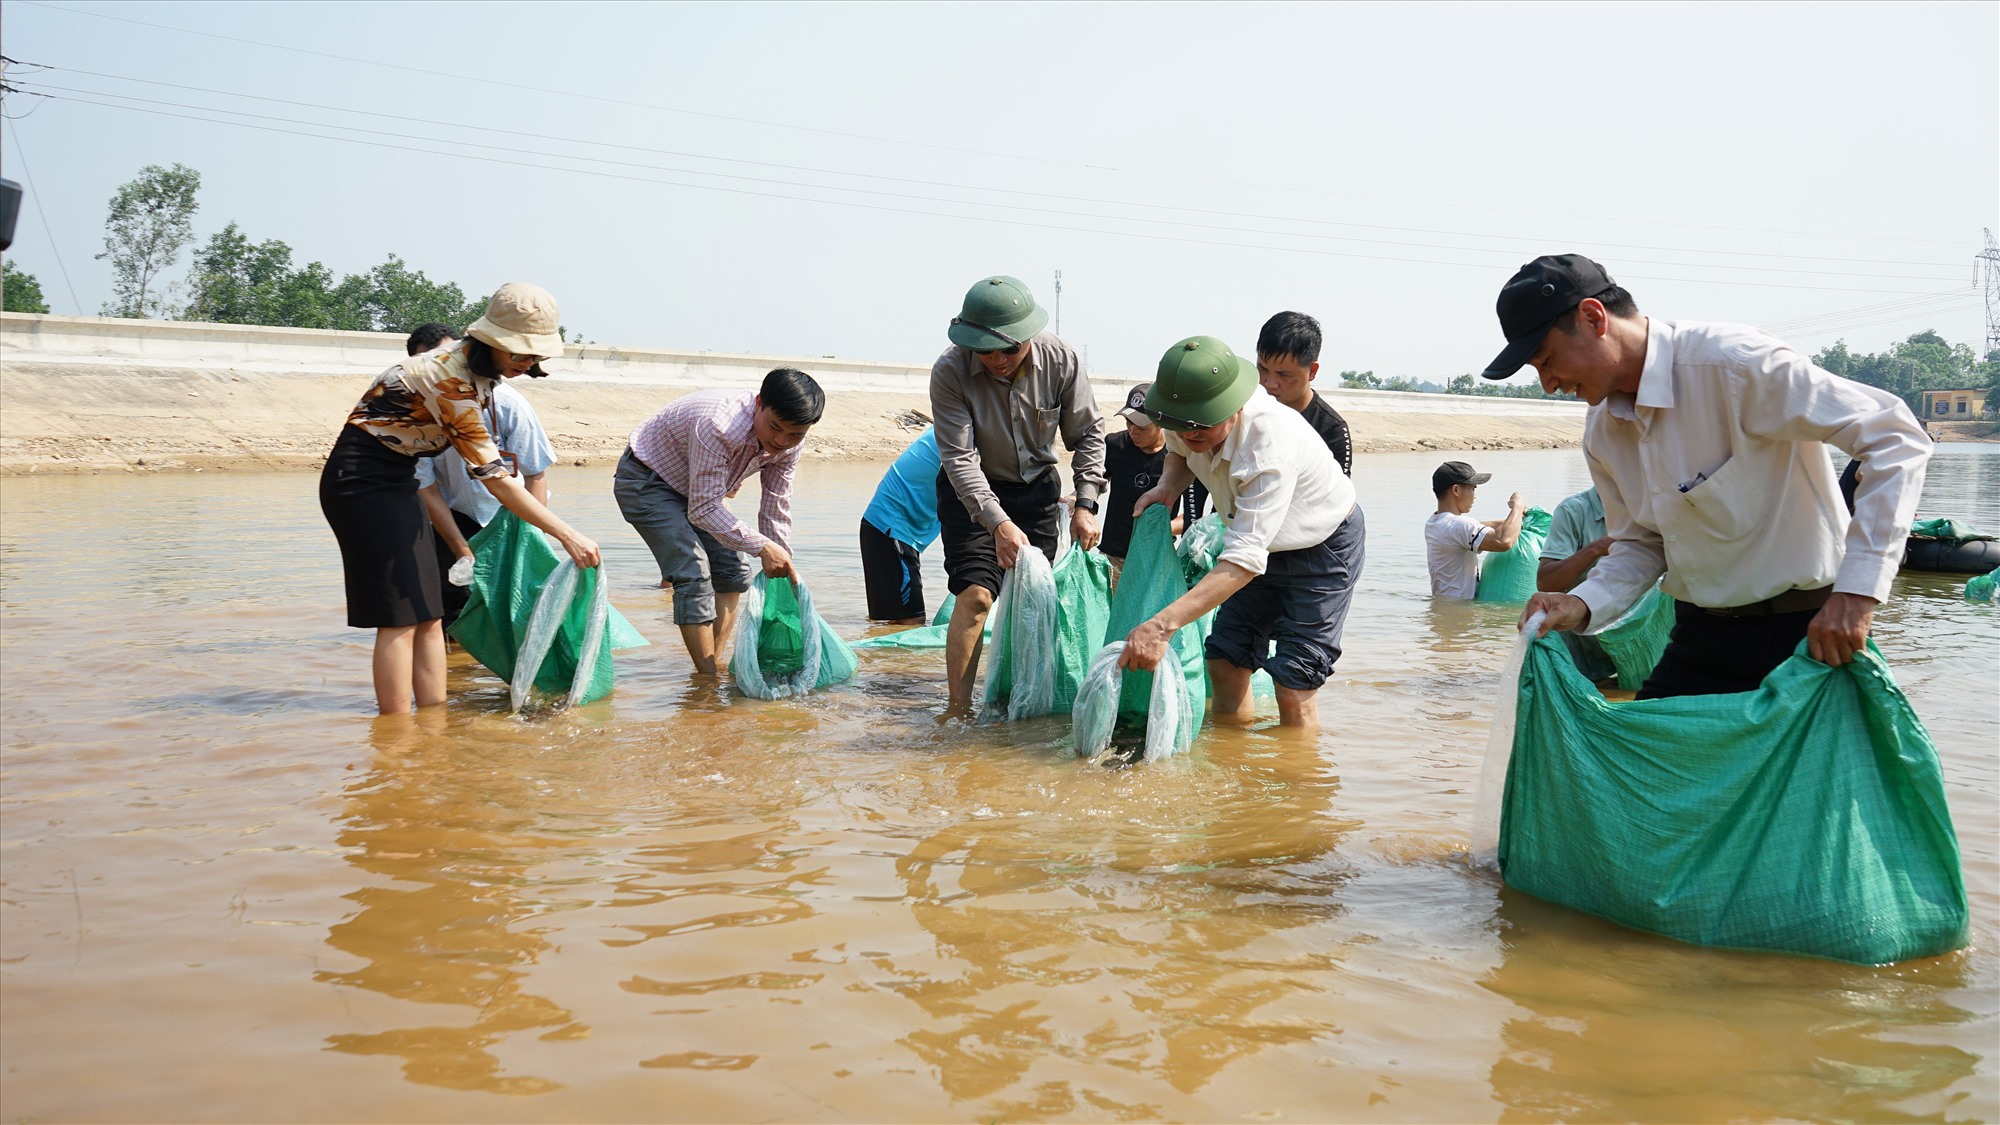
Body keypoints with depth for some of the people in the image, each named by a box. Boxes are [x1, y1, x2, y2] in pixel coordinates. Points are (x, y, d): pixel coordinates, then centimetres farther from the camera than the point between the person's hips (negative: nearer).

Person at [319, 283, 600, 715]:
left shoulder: (476, 367, 1)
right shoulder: (452, 380, -26)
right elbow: (496, 479, -27)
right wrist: (569, 537, -27)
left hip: (397, 481, 9)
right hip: (361, 480, -9)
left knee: (427, 615, 4)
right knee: (400, 616, -11)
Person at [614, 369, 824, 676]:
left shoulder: (790, 443, -16)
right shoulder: (717, 428, -41)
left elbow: (776, 509, -6)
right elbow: (703, 510, -36)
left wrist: (784, 573, -8)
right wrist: (763, 547, -37)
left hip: (697, 487, 8)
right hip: (646, 480, -8)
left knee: (733, 570, 4)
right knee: (694, 575, -19)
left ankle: (715, 662, 13)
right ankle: (708, 677, -11)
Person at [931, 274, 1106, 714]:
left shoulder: (1061, 360, -20)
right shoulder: (950, 372, -27)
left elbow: (1088, 433, -6)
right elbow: (959, 457, -28)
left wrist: (1086, 503, -15)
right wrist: (998, 523, -39)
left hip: (1037, 487, 3)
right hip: (971, 493, -3)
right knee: (975, 595, -17)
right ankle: (957, 710, -12)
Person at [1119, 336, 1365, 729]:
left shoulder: (1272, 445, -40)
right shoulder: (1189, 417, -17)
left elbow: (1245, 560, -44)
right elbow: (1180, 452, 11)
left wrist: (1162, 625, -51)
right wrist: (1166, 487, -15)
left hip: (1326, 545, -7)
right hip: (1266, 544, 7)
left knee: (1295, 682, -13)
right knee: (1225, 661, 3)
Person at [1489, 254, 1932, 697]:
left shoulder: (1733, 363, -21)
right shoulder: (1602, 432, 3)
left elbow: (1894, 439, -21)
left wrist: (1857, 592, -28)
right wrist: (1583, 605, -9)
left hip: (1811, 632, -7)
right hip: (1703, 636, 7)